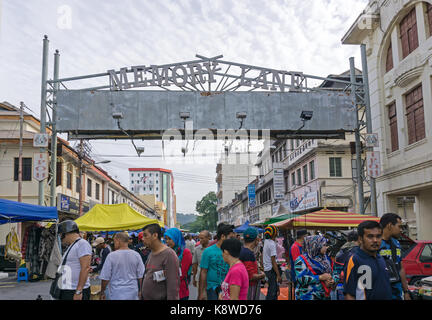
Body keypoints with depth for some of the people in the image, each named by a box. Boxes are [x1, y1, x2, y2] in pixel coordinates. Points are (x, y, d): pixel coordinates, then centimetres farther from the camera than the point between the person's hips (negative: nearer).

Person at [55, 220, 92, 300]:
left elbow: (85, 268, -19)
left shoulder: (82, 244, -11)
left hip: (76, 292, -9)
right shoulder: (71, 246, 18)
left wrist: (78, 291, -21)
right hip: (66, 291, 9)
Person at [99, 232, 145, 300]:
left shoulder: (111, 256, -10)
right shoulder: (136, 255, -2)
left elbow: (105, 278, -7)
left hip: (117, 295, -2)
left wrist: (102, 292, 6)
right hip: (133, 294, 2)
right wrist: (140, 291, 13)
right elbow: (141, 276, 2)